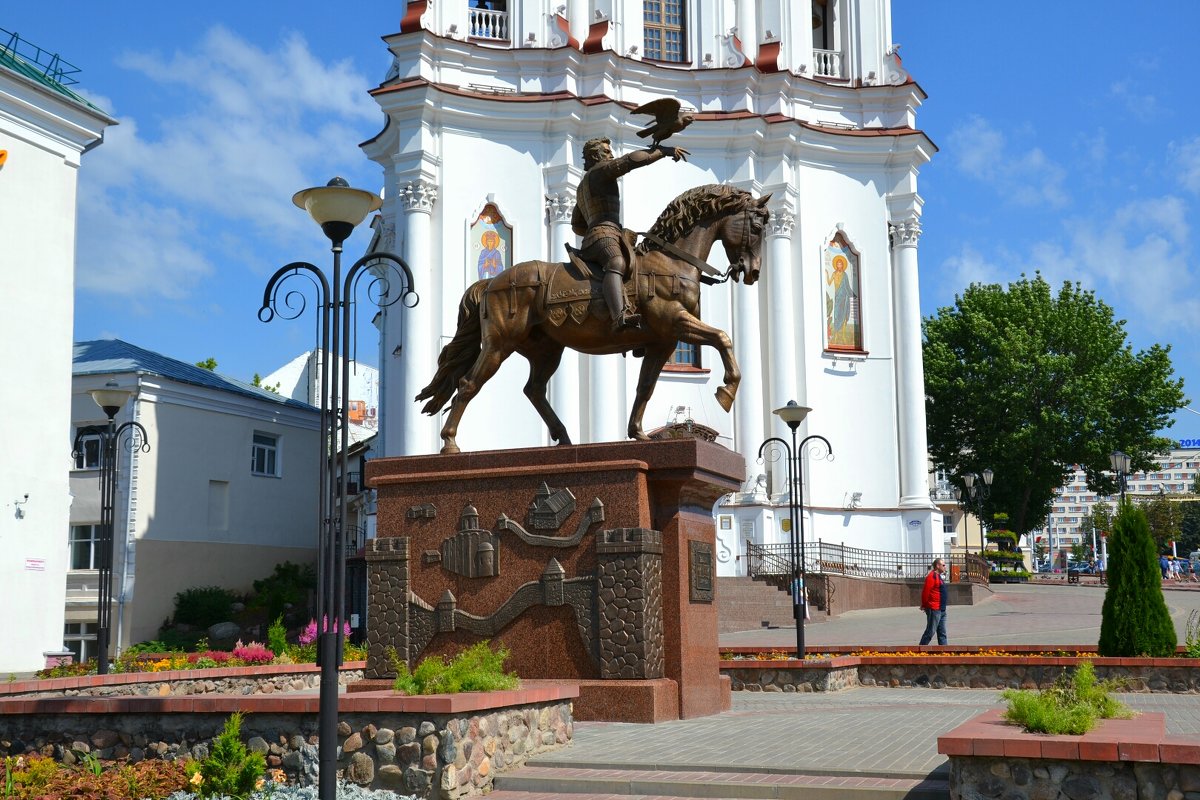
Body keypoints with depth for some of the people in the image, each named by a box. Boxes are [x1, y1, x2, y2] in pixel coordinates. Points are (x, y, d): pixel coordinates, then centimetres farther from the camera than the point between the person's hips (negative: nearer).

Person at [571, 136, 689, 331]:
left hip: (590, 240, 11)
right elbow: (633, 159, -7)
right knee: (617, 265, -38)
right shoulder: (601, 170, 6)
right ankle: (620, 317, -66)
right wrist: (665, 151, -3)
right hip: (605, 233, -11)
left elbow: (577, 225, 40)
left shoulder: (583, 187, 35)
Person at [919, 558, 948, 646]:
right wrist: (924, 605, -11)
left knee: (942, 633, 9)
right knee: (930, 632, -5)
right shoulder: (932, 576, -15)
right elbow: (925, 591, -20)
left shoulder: (939, 576, 17)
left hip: (941, 610, 10)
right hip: (934, 610, -10)